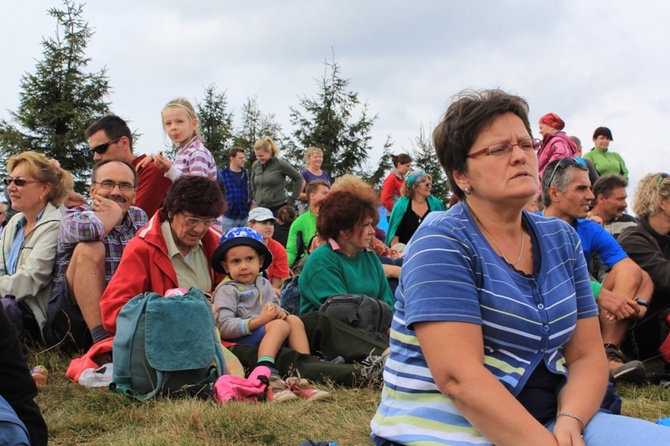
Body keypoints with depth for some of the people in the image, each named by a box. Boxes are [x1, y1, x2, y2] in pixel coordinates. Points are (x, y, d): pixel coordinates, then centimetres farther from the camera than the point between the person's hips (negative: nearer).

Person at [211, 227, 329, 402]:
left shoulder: (264, 284, 18)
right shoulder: (227, 290, -4)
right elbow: (224, 327, -15)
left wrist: (280, 312, -3)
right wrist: (259, 320, -21)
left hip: (269, 337, 7)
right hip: (240, 341, -7)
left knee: (294, 320, -13)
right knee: (280, 325, -27)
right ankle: (267, 377, -47)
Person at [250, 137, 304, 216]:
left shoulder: (280, 164, -8)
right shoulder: (255, 165, 6)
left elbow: (299, 179, 1)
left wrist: (293, 198, -1)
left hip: (278, 208, -5)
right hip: (260, 208, 5)